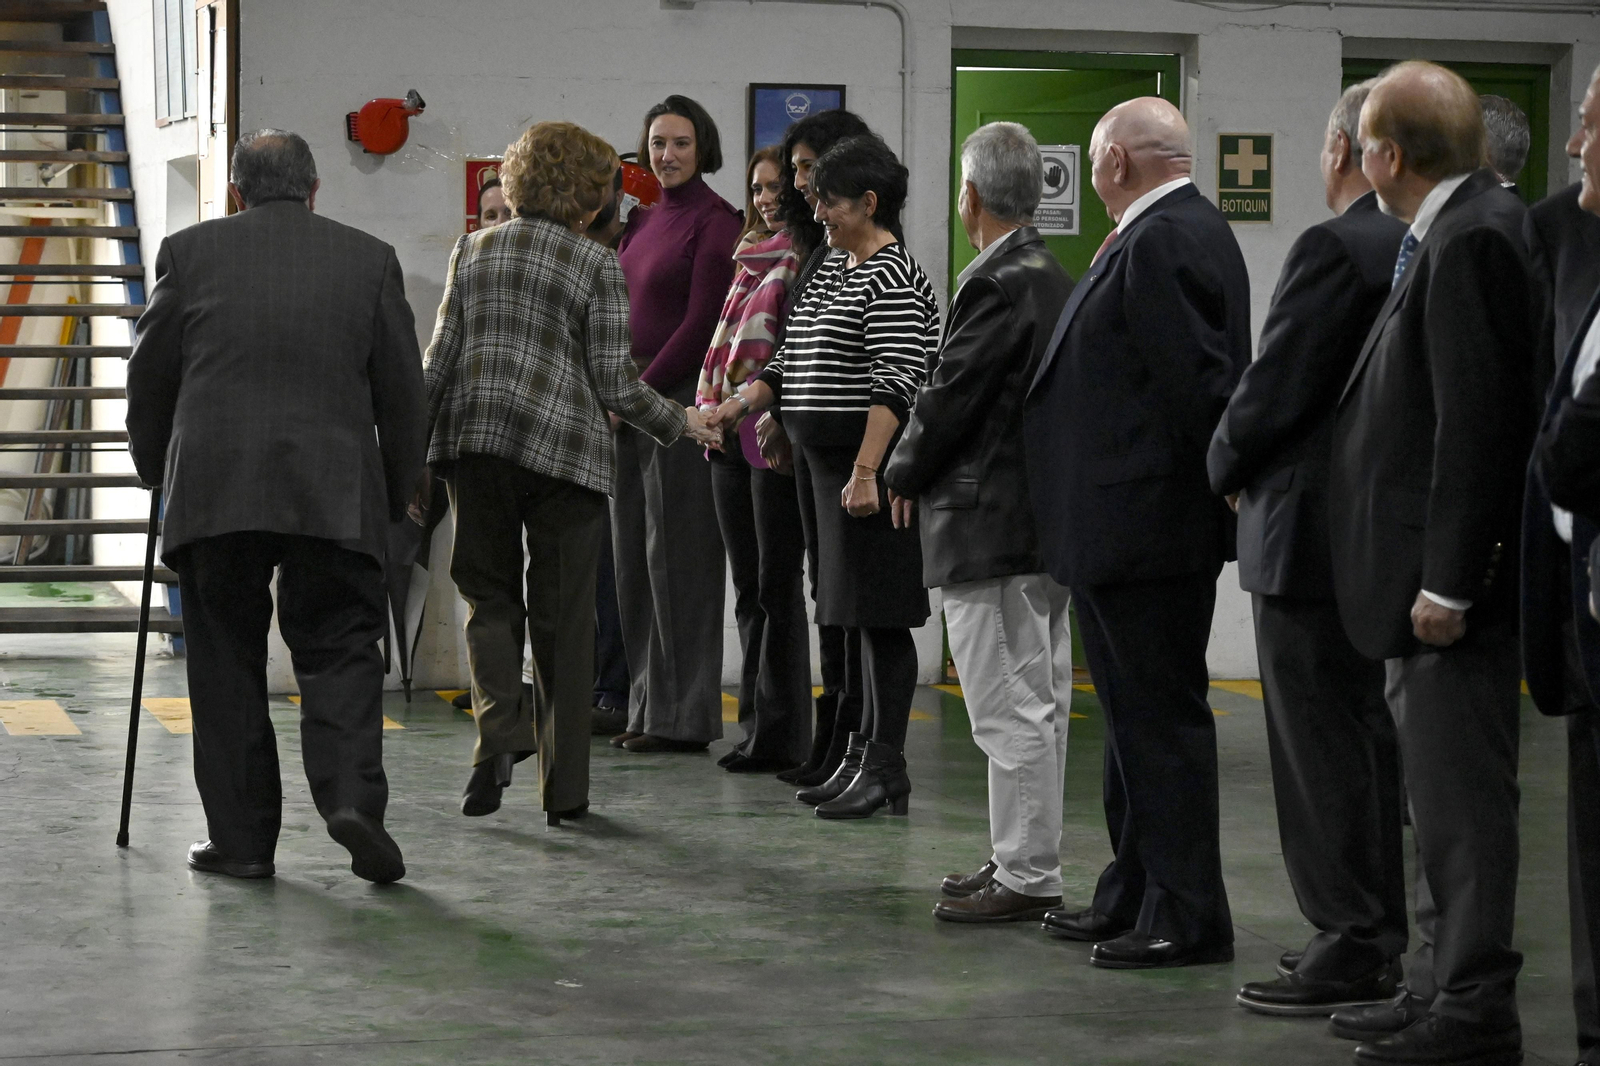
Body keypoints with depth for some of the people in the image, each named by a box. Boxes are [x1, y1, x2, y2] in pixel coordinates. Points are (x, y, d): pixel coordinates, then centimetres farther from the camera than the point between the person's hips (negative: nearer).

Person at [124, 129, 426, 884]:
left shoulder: (189, 253, 7)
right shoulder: (369, 259, 8)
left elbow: (149, 377, 12)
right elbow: (402, 390, 10)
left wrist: (155, 470, 27)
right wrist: (397, 495, 20)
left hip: (212, 490, 0)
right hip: (335, 497, 0)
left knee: (226, 666, 8)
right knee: (340, 653, 4)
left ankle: (241, 838, 8)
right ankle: (351, 796, -18)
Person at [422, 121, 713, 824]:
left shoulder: (473, 251, 9)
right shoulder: (596, 265, -1)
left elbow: (440, 359, 8)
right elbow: (614, 383, -4)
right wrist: (677, 422, 12)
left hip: (474, 441, 3)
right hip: (564, 444, -3)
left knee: (488, 594, 14)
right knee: (564, 615, 5)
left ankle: (500, 730, -11)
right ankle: (564, 789, 7)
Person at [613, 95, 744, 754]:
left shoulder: (714, 221, -8)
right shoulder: (642, 218, 16)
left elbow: (701, 324, -14)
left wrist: (642, 390, -13)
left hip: (679, 398, -8)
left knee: (677, 553, -5)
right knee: (634, 558, 9)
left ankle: (683, 717, 0)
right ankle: (649, 710, 15)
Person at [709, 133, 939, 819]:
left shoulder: (893, 277, -12)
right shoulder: (832, 268, 17)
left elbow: (894, 384, -20)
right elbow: (792, 361, 21)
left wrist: (865, 472, -25)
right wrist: (743, 403, 6)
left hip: (870, 464, -10)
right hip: (823, 460, 10)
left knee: (878, 616, -7)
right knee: (854, 615, 12)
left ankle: (886, 769, -5)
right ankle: (861, 759, 18)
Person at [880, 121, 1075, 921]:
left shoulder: (996, 286, -18)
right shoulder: (1054, 279, 11)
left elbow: (951, 399, -17)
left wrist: (903, 474, 0)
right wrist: (922, 469, 18)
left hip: (990, 523, -10)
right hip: (1046, 519, 10)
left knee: (1011, 710, -6)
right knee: (1038, 701, 14)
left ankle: (1025, 878, -2)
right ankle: (1027, 862, 22)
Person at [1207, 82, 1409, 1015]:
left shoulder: (1335, 251, -18)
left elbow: (1275, 387, -18)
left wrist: (1227, 466, 2)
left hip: (1312, 533, -9)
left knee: (1323, 746, -2)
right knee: (1366, 738, 16)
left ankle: (1353, 948, 1)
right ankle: (1378, 934, 23)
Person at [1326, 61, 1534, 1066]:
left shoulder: (1472, 239, -18)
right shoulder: (1458, 226, 13)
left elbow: (1477, 420, -22)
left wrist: (1447, 582, -22)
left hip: (1455, 574, -11)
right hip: (1429, 571, 11)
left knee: (1463, 791, -4)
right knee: (1444, 792, 17)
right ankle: (1444, 983, 26)